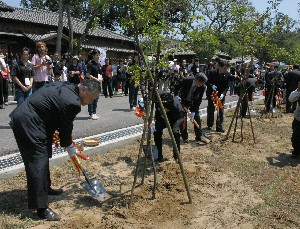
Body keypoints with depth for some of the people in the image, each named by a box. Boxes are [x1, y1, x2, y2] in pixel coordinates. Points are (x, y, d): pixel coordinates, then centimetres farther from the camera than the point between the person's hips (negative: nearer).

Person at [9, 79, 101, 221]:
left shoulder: (67, 87, 7)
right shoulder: (72, 102, -22)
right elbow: (66, 127, -10)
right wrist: (69, 147, 7)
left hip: (25, 118, 11)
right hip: (27, 123, -11)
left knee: (43, 157, 22)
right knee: (38, 162, -9)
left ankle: (45, 187, 40)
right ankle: (41, 208, -3)